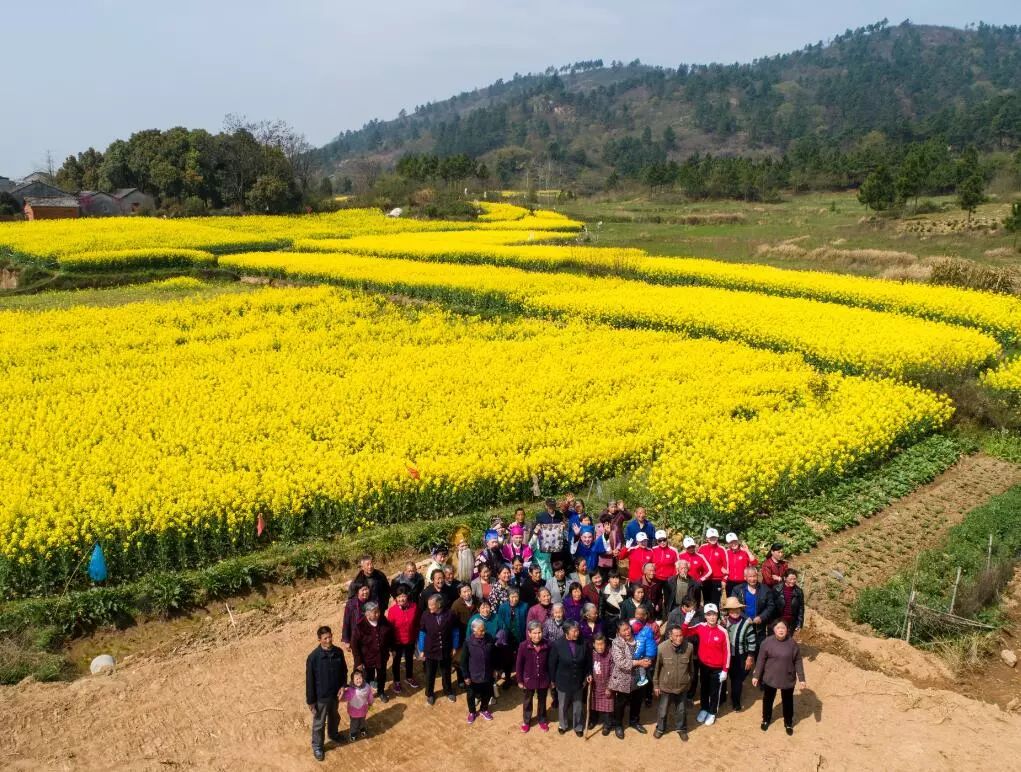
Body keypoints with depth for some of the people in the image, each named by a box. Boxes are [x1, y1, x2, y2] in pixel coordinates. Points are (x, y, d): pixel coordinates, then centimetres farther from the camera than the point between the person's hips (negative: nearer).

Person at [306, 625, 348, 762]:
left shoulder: (338, 652, -13)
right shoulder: (313, 657, -26)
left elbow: (344, 670, 4)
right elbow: (309, 680, -17)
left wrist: (342, 686, -9)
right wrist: (311, 701, -12)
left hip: (335, 693, 4)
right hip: (321, 696, -4)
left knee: (334, 717, 29)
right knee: (319, 723, 16)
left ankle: (333, 734, 57)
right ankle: (317, 746, 39)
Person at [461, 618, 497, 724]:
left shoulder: (490, 639, -13)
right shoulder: (468, 642, -21)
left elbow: (493, 655, 2)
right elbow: (463, 661, -12)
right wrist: (466, 676, -10)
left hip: (487, 674, 2)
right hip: (473, 676, -2)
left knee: (487, 694, 20)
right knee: (471, 695, 17)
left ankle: (484, 710, 46)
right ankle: (472, 712, 42)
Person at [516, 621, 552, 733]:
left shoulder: (546, 645, -16)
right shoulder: (523, 646, -21)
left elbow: (549, 664, -3)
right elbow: (519, 665, -11)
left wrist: (551, 679, 3)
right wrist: (519, 680, -7)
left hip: (543, 680, 1)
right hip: (528, 680, -1)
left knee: (542, 701, 22)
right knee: (527, 702, 20)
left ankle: (542, 721, 45)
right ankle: (526, 721, 43)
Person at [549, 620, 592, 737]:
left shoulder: (583, 644, -13)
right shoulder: (558, 645, -18)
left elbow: (588, 661, 2)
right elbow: (552, 664, -8)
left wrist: (589, 673, -4)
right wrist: (552, 679, -2)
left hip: (578, 681, 1)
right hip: (563, 681, -1)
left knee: (578, 705, 15)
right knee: (563, 705, 18)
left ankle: (578, 727, 36)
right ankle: (563, 725, 41)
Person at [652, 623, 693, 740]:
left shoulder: (689, 647, -17)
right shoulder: (662, 647, -22)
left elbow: (691, 666, 1)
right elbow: (656, 667, -8)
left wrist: (689, 681, 12)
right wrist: (655, 685, -1)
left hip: (682, 686, 1)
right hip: (666, 686, -1)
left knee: (681, 710, 20)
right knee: (662, 709, 17)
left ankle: (681, 729, 45)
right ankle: (660, 728, 42)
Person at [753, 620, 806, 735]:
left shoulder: (792, 643, -12)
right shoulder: (767, 642, -15)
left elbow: (798, 662, -4)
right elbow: (760, 660, -8)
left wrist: (801, 679, -3)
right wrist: (756, 676, -5)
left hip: (788, 679, 0)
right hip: (770, 678, 0)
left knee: (788, 702, 17)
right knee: (768, 700, 19)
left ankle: (788, 723, 40)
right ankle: (766, 720, 43)